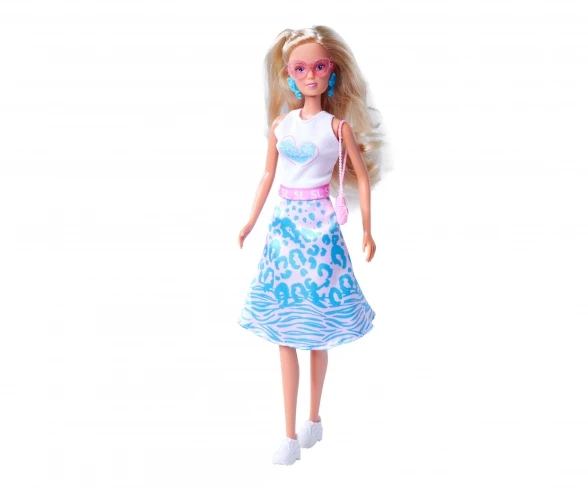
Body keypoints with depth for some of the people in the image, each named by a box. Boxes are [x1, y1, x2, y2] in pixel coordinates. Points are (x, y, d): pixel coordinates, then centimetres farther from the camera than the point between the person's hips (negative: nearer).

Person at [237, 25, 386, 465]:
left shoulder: (338, 125, -4)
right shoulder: (281, 122, 5)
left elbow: (362, 176, 1)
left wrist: (367, 230, 0)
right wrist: (251, 220, 18)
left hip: (319, 223, -3)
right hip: (285, 222, 3)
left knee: (316, 329, 6)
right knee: (284, 333, 3)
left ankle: (314, 418, 26)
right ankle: (291, 434, 13)